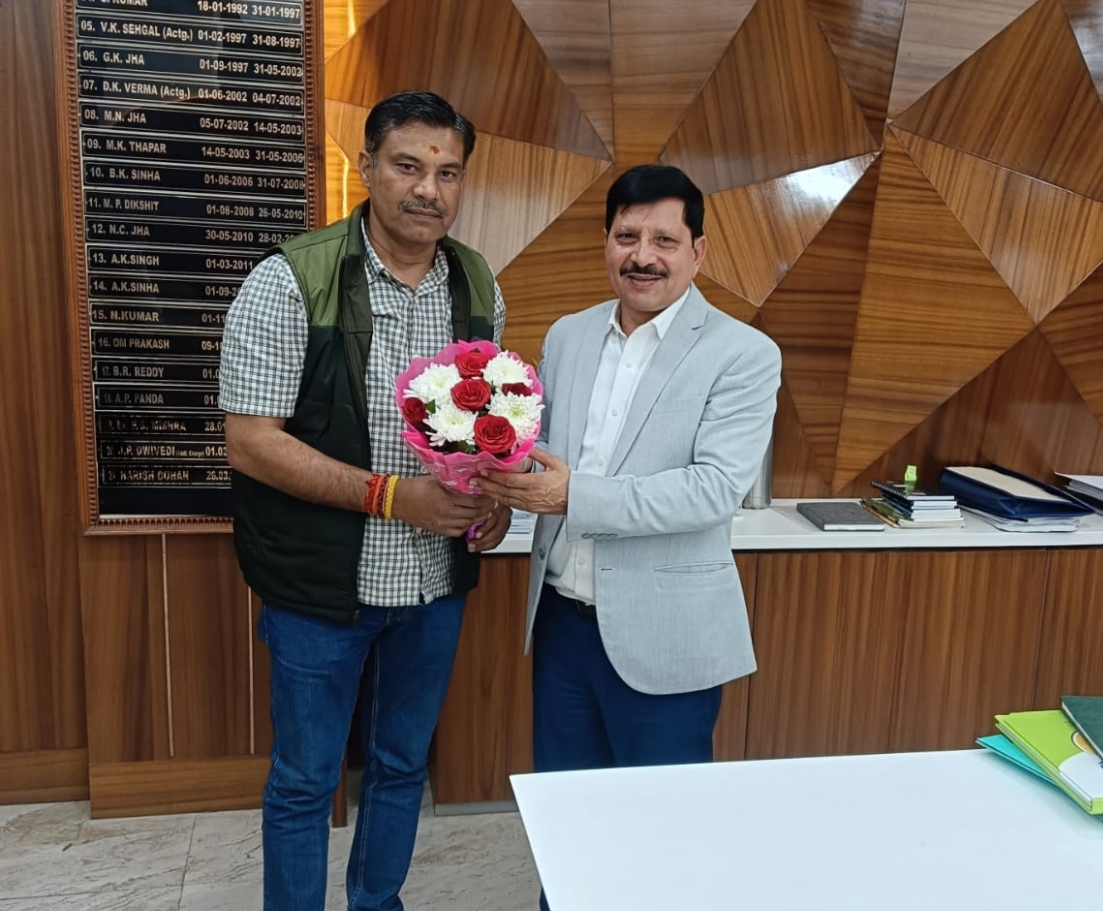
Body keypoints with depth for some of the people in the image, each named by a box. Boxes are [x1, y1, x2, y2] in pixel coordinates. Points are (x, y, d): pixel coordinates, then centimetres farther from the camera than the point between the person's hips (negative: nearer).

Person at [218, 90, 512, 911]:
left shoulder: (479, 286, 1)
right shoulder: (290, 283, -15)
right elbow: (251, 443, -16)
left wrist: (495, 490, -8)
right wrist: (390, 495, -23)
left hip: (437, 580, 5)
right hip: (322, 586, -4)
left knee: (403, 765, 21)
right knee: (305, 781, 13)